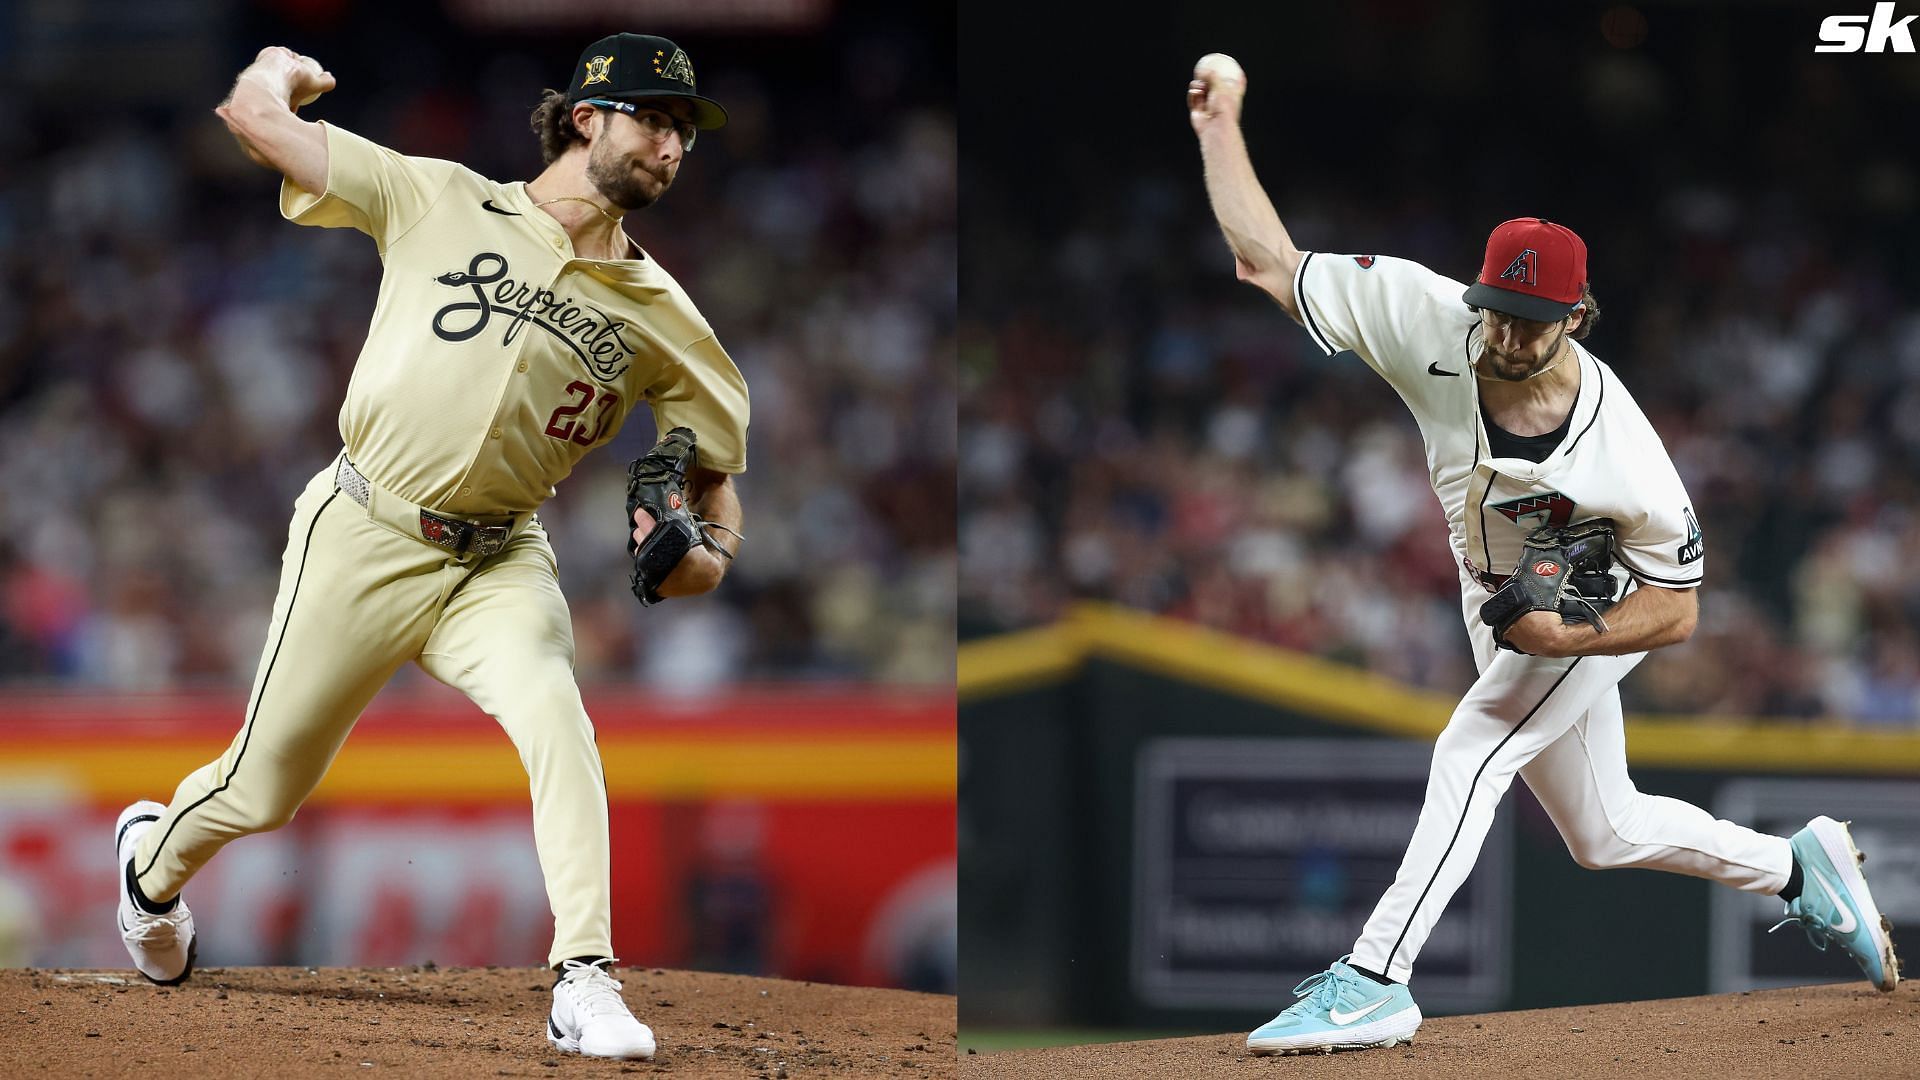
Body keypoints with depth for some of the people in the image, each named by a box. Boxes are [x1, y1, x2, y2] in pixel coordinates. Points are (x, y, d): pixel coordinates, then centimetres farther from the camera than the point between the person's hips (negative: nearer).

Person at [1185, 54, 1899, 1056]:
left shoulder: (1620, 454, -37)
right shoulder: (1432, 326, -29)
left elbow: (1676, 609, -24)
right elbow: (1269, 262, -24)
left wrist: (1567, 636, -38)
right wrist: (1219, 127, -28)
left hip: (1598, 607, -6)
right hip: (1497, 599, 6)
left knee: (1471, 752, -26)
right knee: (1605, 833, 17)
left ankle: (1372, 981, -28)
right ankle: (1799, 866, 39)